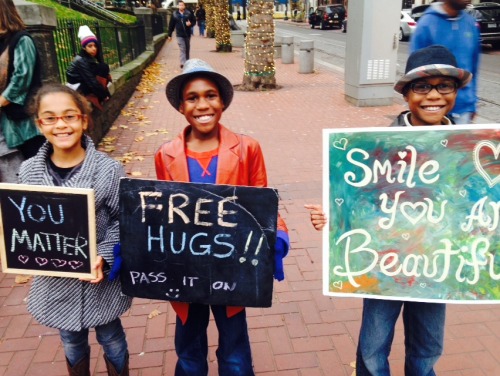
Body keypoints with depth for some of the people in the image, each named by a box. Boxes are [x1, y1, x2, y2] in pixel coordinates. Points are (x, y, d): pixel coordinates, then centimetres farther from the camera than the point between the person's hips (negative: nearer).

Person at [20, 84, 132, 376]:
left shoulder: (108, 169, -16)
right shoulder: (29, 171, -6)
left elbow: (123, 220, -10)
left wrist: (105, 257, -22)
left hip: (100, 278, -3)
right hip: (55, 281, 3)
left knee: (112, 340, 18)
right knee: (72, 344, 24)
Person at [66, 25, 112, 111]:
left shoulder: (92, 57, 0)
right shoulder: (81, 61, -24)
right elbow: (91, 81, -27)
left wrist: (106, 75, -9)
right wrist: (104, 95, -23)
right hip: (77, 87, -8)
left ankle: (93, 95, -11)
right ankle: (94, 97, -24)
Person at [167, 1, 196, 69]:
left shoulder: (189, 13, -1)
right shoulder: (174, 14, 0)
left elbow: (194, 21, 6)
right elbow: (171, 25, 3)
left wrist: (190, 23, -17)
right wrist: (169, 35, 4)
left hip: (187, 34, 2)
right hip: (179, 35, -2)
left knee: (187, 49, 13)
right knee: (182, 49, -13)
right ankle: (183, 63, -21)